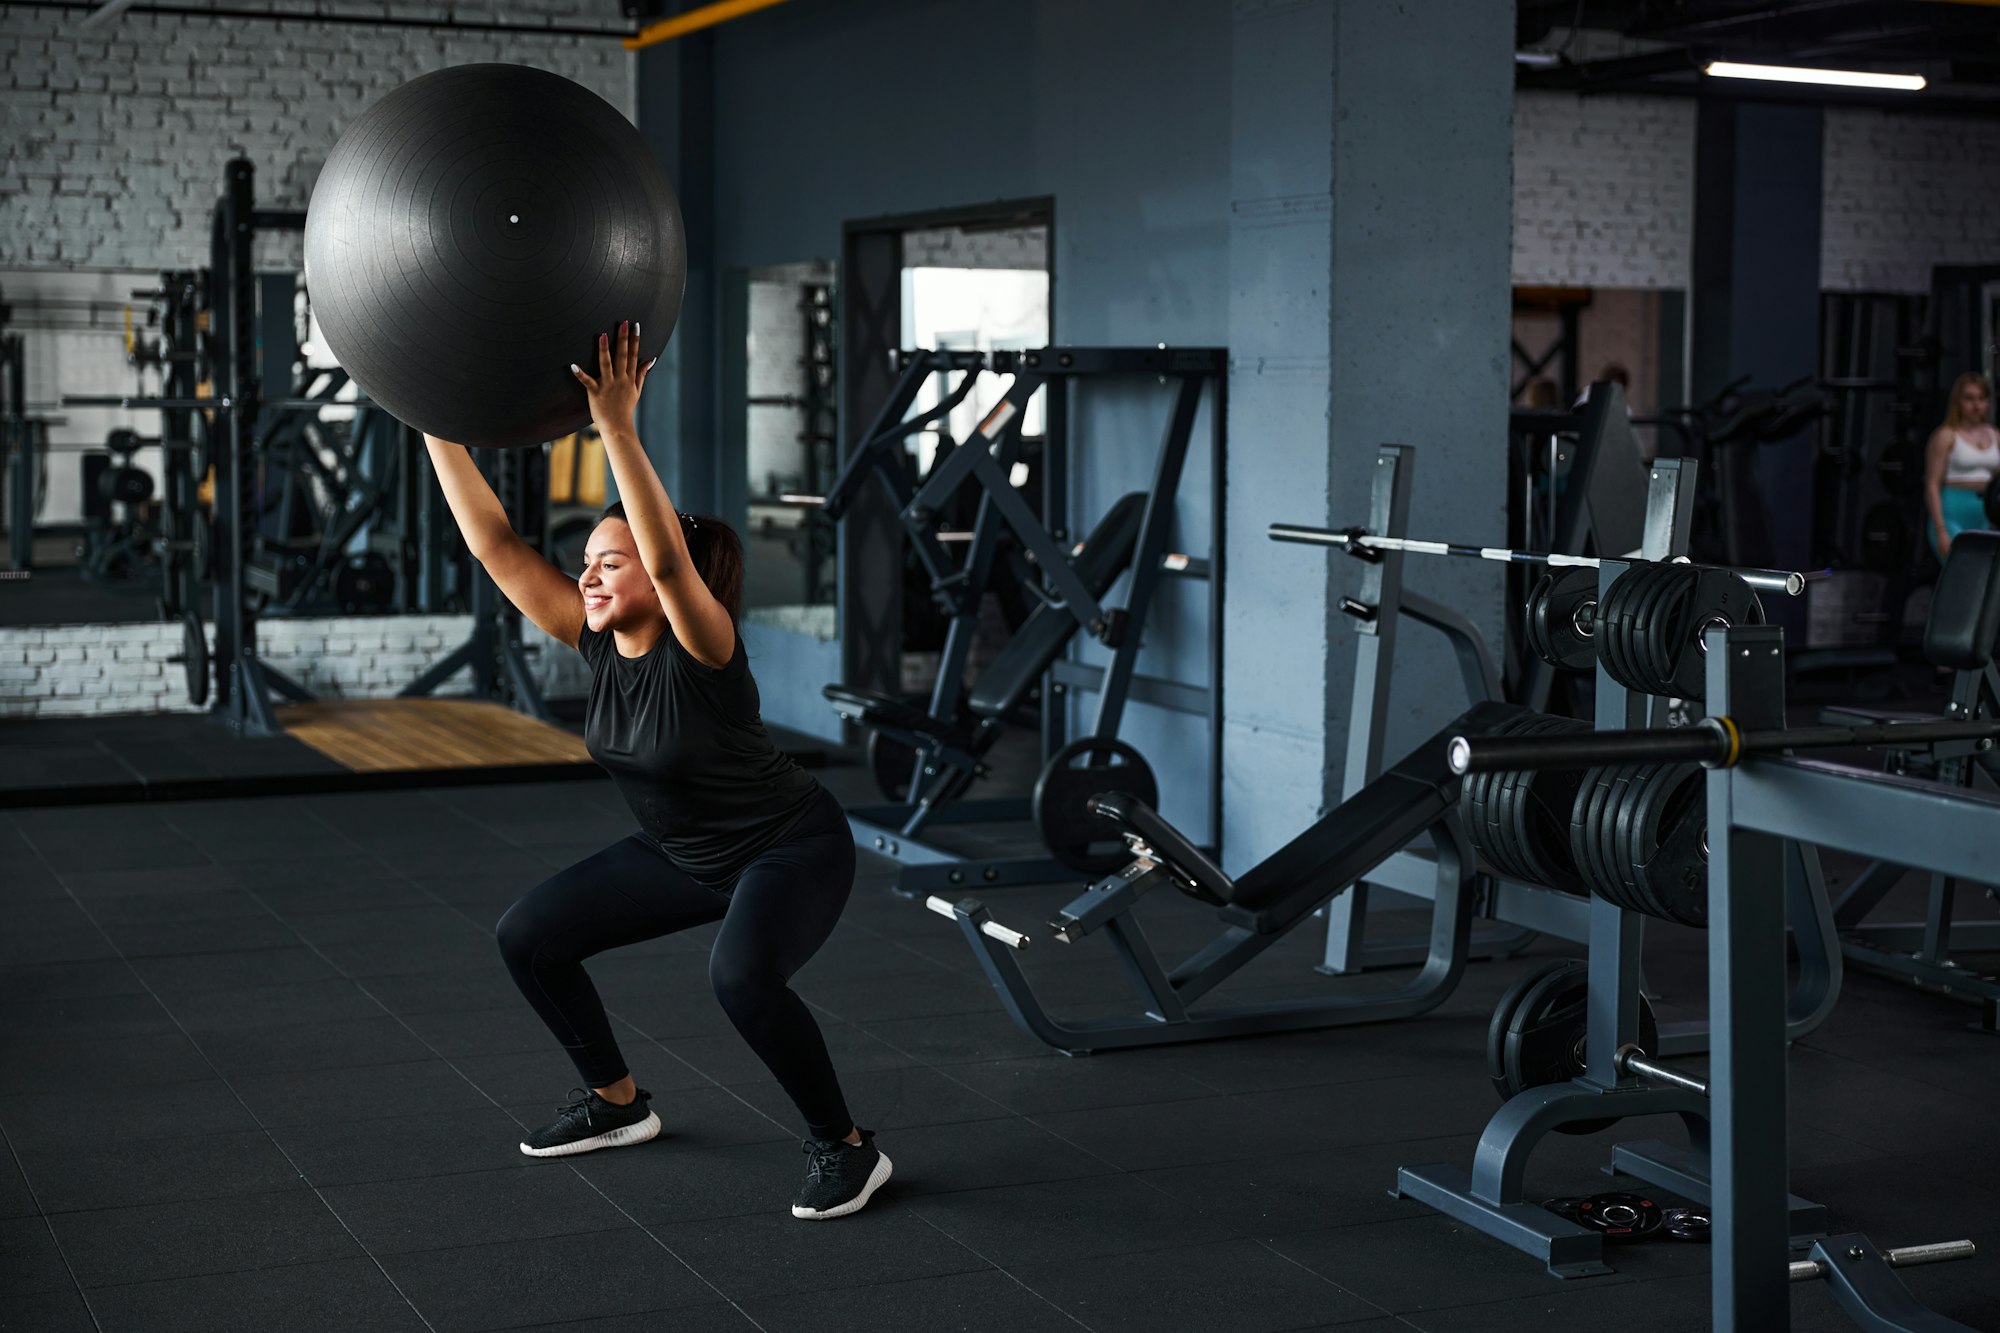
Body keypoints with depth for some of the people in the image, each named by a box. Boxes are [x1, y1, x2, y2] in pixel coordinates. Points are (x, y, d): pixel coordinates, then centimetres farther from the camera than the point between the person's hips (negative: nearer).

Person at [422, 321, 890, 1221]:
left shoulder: (701, 648, -27)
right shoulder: (597, 640, -9)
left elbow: (667, 558, -48)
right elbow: (493, 543, -12)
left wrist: (617, 426, -53)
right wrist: (439, 427, -16)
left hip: (792, 849, -8)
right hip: (684, 856, 8)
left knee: (742, 976, -36)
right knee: (528, 936, 4)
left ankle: (845, 1148, -14)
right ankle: (616, 1102, 22)